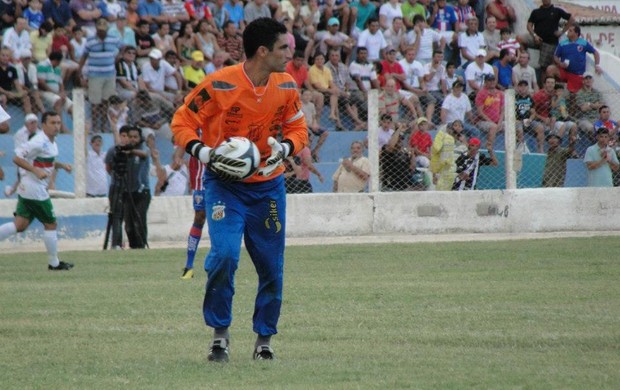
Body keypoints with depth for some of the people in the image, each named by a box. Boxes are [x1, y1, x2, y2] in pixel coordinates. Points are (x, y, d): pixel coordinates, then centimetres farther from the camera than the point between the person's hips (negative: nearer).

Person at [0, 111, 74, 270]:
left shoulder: (51, 143, 12)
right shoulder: (39, 142, -18)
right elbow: (17, 158, -20)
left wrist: (62, 165, 12)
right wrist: (36, 170, -28)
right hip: (35, 190, -10)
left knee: (20, 225, 7)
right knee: (51, 224, 1)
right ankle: (54, 263, 12)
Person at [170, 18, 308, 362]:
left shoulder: (286, 87, -3)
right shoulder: (220, 84, -17)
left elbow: (298, 129, 10)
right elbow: (182, 122, -8)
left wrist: (285, 148, -12)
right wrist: (202, 151, -25)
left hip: (268, 184, 4)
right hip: (225, 183, -4)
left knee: (272, 267, 4)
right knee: (224, 254, -20)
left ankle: (265, 339, 20)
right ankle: (220, 333, -3)